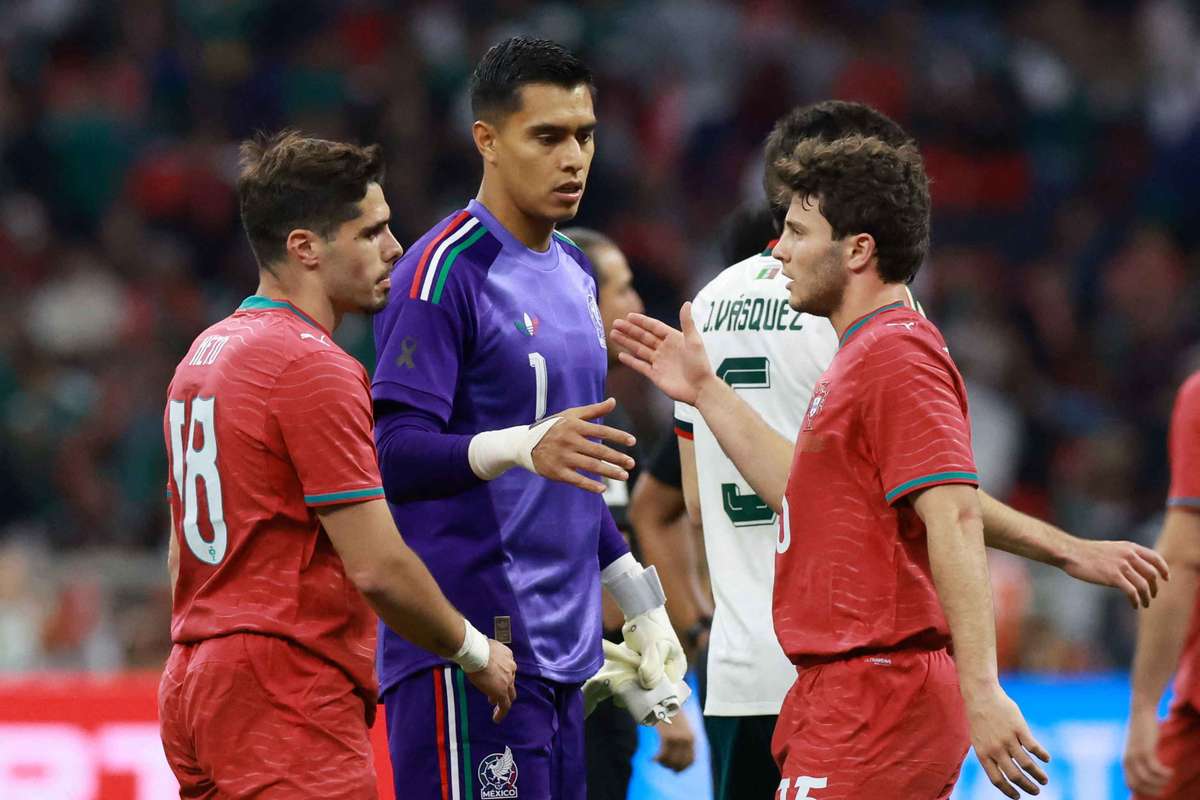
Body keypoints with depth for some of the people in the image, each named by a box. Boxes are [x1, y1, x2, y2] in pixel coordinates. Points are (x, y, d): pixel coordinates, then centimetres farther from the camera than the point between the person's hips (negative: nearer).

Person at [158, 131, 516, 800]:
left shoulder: (205, 354, 16)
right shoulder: (315, 367, -14)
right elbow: (379, 567, -17)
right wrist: (476, 652, -2)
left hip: (197, 691, 10)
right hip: (290, 705, -10)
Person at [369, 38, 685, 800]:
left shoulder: (573, 272, 18)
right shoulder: (444, 272, -10)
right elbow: (394, 453, -19)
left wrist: (638, 599, 26)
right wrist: (519, 448, -35)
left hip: (562, 647, 8)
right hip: (468, 650, -8)